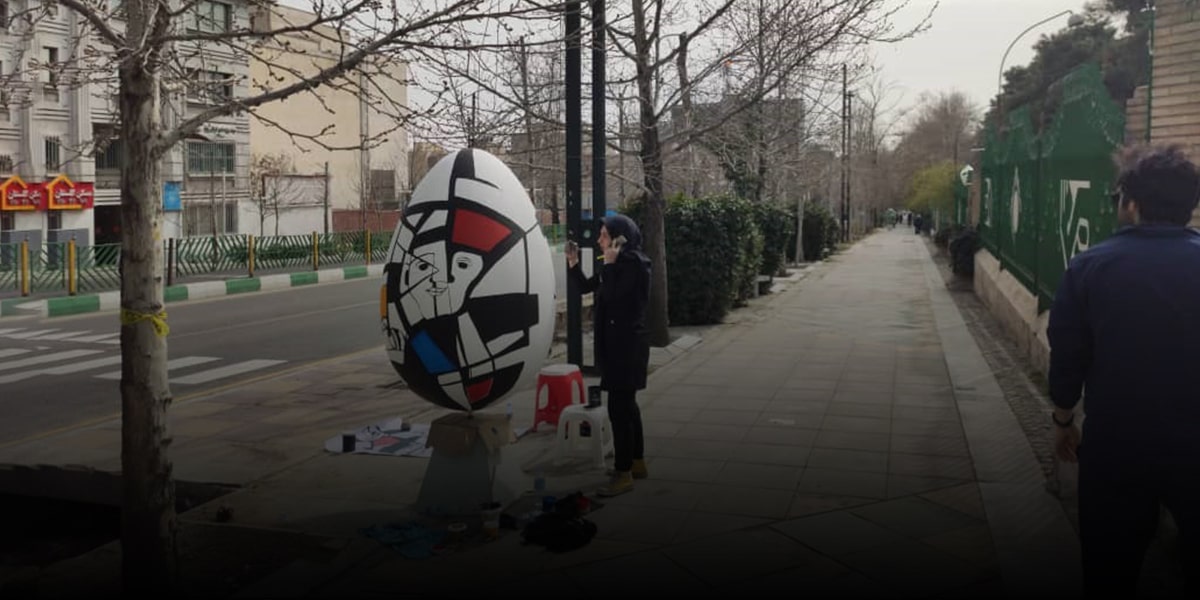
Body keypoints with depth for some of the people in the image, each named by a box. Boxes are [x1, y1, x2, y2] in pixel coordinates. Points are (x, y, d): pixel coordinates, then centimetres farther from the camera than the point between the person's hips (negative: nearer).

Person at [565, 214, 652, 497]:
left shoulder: (634, 263, -16)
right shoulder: (620, 263, 13)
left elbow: (611, 295, -25)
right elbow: (587, 286, 20)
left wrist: (609, 263, -18)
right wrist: (573, 262, 7)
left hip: (628, 344, -10)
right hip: (616, 343, 10)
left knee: (618, 407, -9)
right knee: (626, 404, 16)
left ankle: (623, 474, -4)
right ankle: (637, 463, 27)